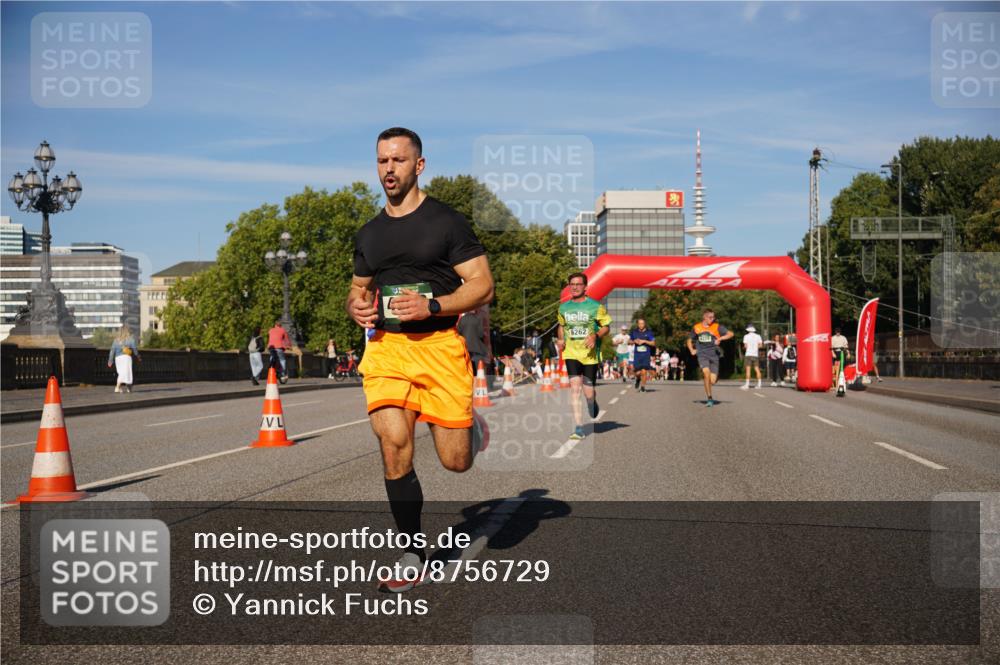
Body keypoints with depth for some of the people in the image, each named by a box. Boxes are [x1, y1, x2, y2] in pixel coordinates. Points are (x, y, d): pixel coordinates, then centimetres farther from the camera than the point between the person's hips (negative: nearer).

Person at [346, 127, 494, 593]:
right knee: (394, 448, -13)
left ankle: (471, 426, 36)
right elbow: (358, 289, 27)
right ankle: (412, 554, 4)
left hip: (439, 346, -3)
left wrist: (432, 306, -18)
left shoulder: (447, 222, 0)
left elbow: (482, 286, -3)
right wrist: (356, 307, 3)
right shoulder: (369, 234, 15)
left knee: (455, 462, -1)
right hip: (384, 348, 3)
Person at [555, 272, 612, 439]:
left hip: (590, 355, -2)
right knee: (575, 387, -12)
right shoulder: (564, 308, 9)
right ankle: (579, 428, -12)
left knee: (588, 392, 0)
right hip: (571, 353, 2)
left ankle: (593, 404, 40)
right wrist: (560, 339, 6)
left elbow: (606, 326, 2)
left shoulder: (595, 306, -2)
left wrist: (595, 336, -17)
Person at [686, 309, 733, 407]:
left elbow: (730, 334, -3)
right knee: (706, 372, -27)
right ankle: (709, 398, -19)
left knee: (712, 381, -7)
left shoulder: (717, 327, 3)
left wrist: (720, 338, -17)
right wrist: (692, 350, 8)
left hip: (714, 355, 0)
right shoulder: (697, 328, 9)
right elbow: (690, 341, 24)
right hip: (702, 354, 0)